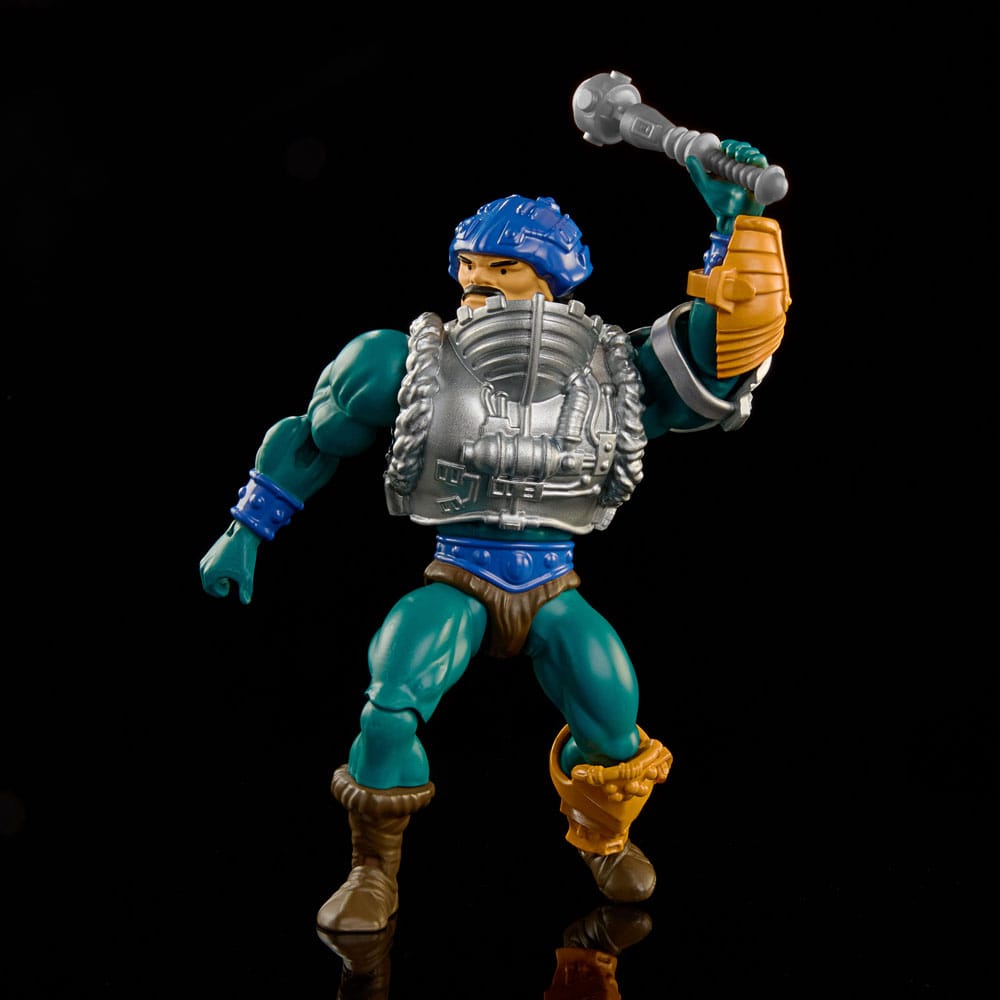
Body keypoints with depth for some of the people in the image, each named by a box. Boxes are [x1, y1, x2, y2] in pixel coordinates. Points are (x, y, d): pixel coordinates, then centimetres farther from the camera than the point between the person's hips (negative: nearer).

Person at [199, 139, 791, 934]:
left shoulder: (611, 369, -2)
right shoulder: (408, 362, -4)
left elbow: (732, 339, -7)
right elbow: (315, 434, 8)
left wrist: (739, 222, -17)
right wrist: (246, 529, 8)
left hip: (553, 588, 1)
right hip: (458, 581, -1)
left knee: (615, 721, -17)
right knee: (391, 705, -25)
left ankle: (602, 836, 20)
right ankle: (375, 872, 2)